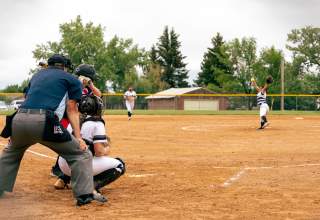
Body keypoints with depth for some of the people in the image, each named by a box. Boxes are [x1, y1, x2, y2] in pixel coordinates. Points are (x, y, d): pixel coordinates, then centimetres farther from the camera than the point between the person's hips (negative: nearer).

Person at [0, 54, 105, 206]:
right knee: (81, 154, 5)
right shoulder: (71, 79, 18)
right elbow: (72, 110, 9)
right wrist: (78, 137, 3)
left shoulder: (37, 75, 31)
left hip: (18, 119, 5)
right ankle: (84, 195, -7)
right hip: (43, 122, -5)